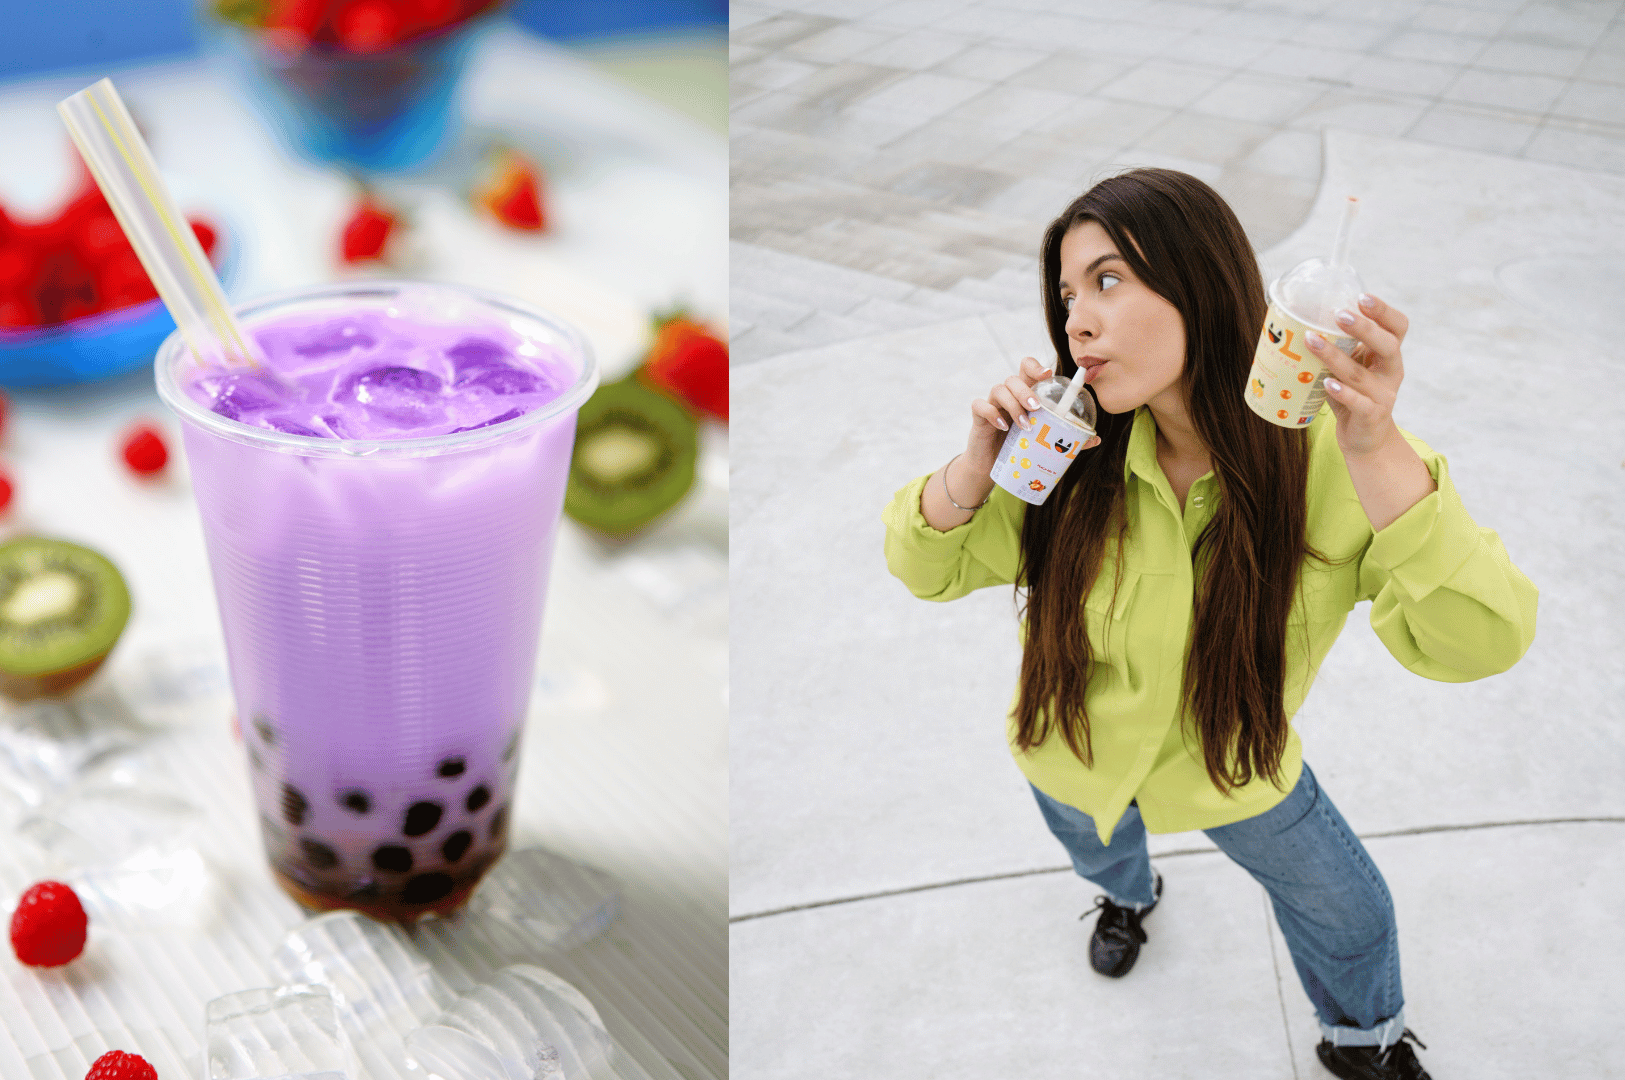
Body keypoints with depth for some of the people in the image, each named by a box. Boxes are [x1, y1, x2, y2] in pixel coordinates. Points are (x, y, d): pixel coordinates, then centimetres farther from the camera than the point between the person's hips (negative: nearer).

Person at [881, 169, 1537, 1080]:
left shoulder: (1330, 453, -33)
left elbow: (1476, 645, -42)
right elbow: (928, 568, -15)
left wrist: (1378, 450, -55)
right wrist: (980, 463, -37)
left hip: (1235, 762, -1)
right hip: (1077, 751, 2)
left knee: (1347, 911, 20)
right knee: (1097, 846, 33)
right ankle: (1129, 897, 71)